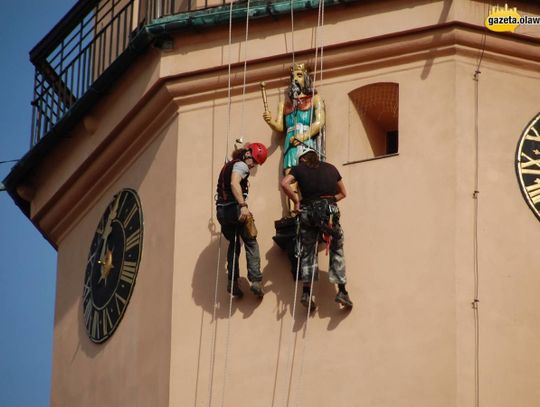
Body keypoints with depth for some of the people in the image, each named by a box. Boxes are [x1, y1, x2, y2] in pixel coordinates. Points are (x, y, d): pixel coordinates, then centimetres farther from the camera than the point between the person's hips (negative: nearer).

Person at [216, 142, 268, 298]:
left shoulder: (228, 165, 21)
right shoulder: (241, 165, -9)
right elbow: (234, 183, -23)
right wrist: (243, 206, -31)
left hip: (221, 209, 8)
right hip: (234, 208, -8)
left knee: (234, 245, 16)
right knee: (251, 244, 1)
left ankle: (232, 282, 7)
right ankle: (256, 281, -7)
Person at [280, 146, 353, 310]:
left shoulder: (299, 169, 11)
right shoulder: (331, 168, 19)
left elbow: (284, 183, -6)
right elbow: (343, 193, 23)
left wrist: (296, 201, 3)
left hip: (308, 210, -1)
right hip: (330, 209, 1)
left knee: (307, 252, 8)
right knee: (337, 250, 9)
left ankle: (306, 292, -3)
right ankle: (342, 291, -1)